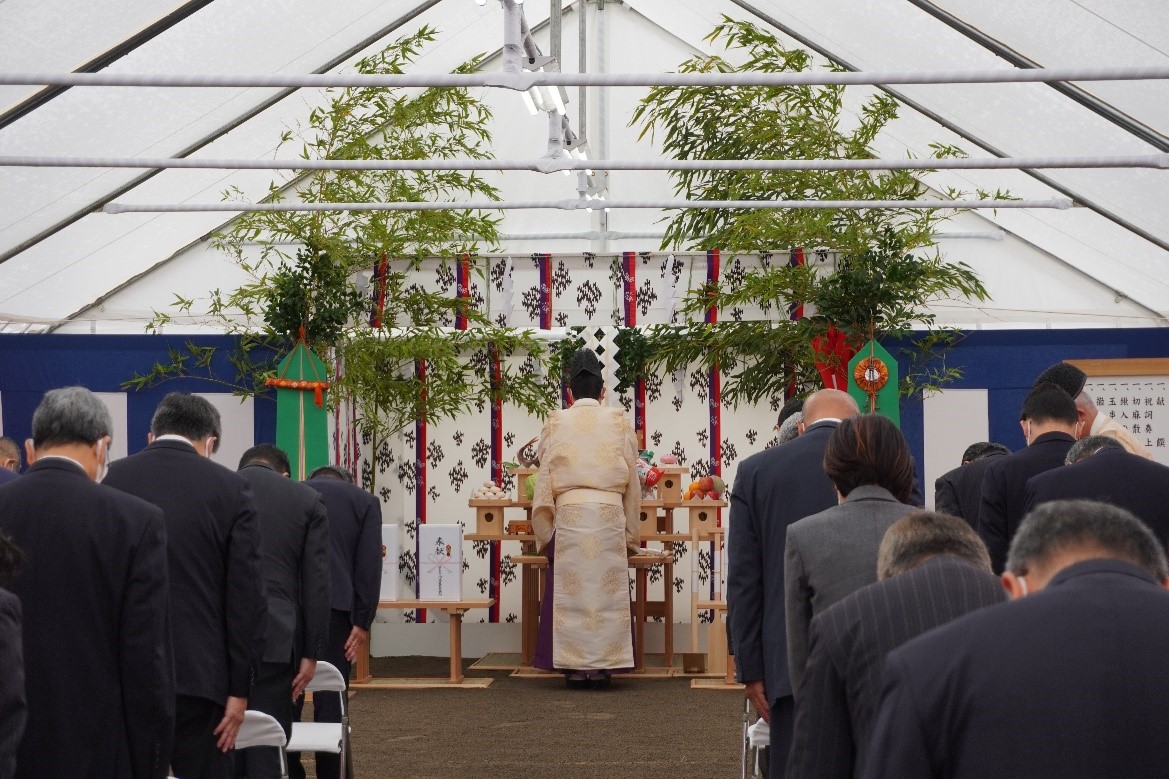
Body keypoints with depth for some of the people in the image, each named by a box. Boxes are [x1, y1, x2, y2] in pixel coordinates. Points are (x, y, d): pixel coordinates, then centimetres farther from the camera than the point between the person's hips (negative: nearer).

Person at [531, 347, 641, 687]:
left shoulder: (556, 423, 5)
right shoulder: (619, 423, 6)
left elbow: (544, 481, 6)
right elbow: (632, 481, 10)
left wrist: (545, 532, 13)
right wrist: (630, 532, 18)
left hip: (568, 513, 0)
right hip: (610, 515, 0)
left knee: (571, 588, 4)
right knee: (607, 589, 5)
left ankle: (575, 665, 3)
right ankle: (602, 664, 5)